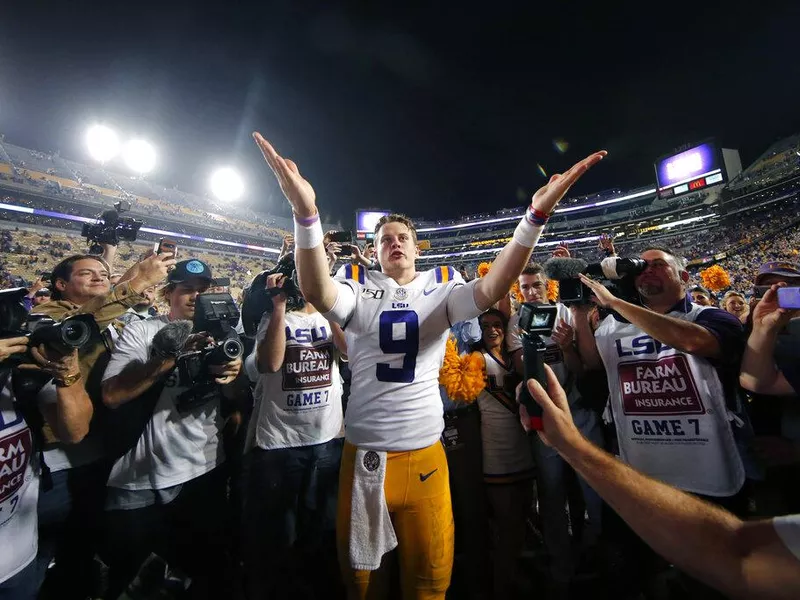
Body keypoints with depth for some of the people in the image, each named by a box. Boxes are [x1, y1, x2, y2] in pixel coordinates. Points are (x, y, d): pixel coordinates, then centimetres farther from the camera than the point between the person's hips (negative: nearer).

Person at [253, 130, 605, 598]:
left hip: (424, 454, 0)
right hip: (364, 454, 0)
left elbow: (491, 290, -19)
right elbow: (317, 291, -24)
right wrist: (306, 212, -39)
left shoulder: (440, 291, -2)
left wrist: (537, 215, -30)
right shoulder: (360, 292, -4)